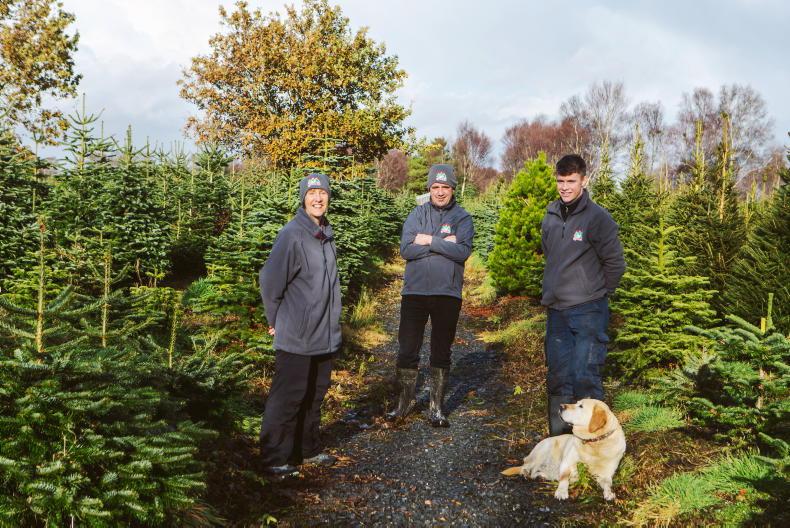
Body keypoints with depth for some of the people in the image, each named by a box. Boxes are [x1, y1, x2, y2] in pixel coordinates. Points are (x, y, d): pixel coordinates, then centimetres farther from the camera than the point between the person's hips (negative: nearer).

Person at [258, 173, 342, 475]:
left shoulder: (326, 234, 10)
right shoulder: (292, 235, -15)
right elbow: (270, 281, -14)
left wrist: (331, 321, 16)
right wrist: (276, 321, -3)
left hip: (325, 336, 8)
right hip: (296, 337, -8)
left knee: (315, 396, 17)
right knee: (288, 397, -1)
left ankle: (308, 449, 32)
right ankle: (275, 458, 12)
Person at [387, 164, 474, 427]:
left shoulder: (462, 217, 2)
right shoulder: (417, 214, 4)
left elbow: (463, 251, -15)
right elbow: (406, 249, -10)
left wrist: (429, 241, -14)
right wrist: (443, 243, -13)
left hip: (447, 294, -1)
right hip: (414, 292, 1)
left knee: (441, 353, 10)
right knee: (407, 351, 5)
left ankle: (436, 407, 20)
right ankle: (404, 402, 21)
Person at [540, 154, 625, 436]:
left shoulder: (598, 217, -10)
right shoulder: (551, 216, 8)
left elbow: (615, 263, -7)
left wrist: (597, 294, 0)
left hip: (588, 311, -6)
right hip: (556, 309, 6)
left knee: (585, 376, -8)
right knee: (558, 376, 12)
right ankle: (559, 436, 23)